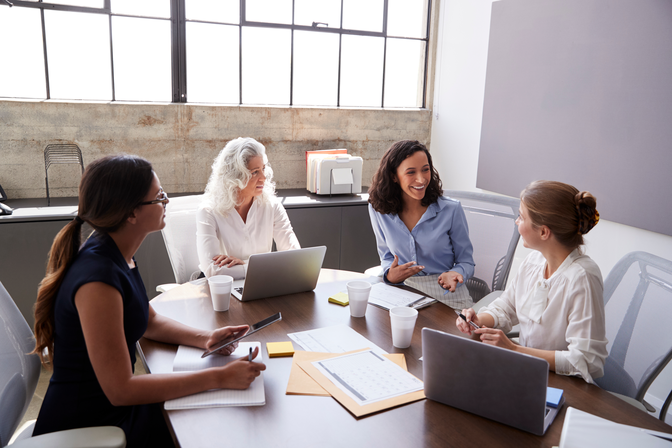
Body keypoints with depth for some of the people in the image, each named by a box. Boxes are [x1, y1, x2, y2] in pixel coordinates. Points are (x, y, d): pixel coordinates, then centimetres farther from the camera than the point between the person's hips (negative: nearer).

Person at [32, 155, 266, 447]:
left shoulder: (117, 255, -1)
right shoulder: (97, 279, -29)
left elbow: (149, 321, 12)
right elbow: (120, 390, -27)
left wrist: (204, 338, -4)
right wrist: (218, 377, -26)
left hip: (109, 406, 8)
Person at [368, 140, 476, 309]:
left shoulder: (451, 210, -8)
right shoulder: (378, 209, -3)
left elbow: (466, 260, 1)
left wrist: (455, 274, -21)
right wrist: (390, 274, -11)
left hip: (446, 295, -1)